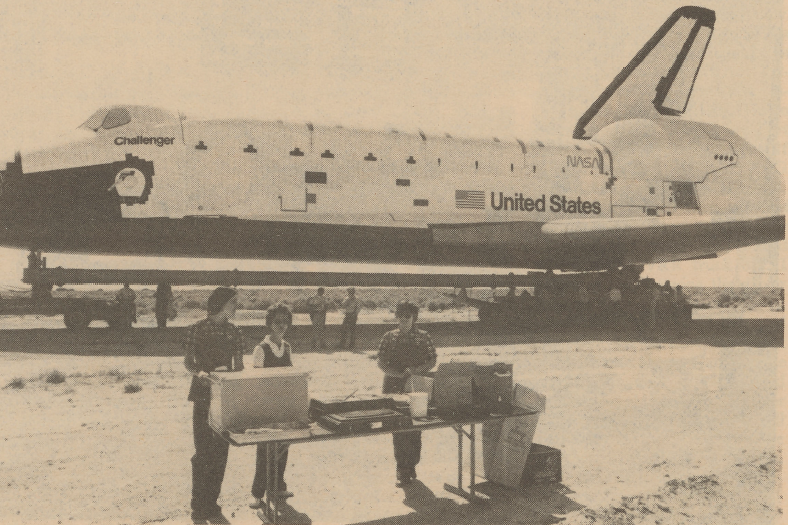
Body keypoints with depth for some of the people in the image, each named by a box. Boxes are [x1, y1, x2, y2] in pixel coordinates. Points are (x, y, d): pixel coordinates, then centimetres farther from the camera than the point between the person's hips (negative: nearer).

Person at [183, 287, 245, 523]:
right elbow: (188, 361, -2)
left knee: (221, 451, 8)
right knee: (203, 452, -4)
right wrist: (198, 372, -22)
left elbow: (238, 366, 9)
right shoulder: (197, 329, -5)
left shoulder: (235, 332, 6)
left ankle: (212, 502, 20)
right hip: (204, 395, -4)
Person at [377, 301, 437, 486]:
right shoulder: (389, 337, 5)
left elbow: (432, 361, 4)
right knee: (398, 427, -1)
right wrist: (399, 374, -12)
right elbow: (381, 362, 2)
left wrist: (416, 370, -13)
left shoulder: (423, 337, 4)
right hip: (394, 387, 0)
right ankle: (402, 468, 7)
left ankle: (411, 465, 15)